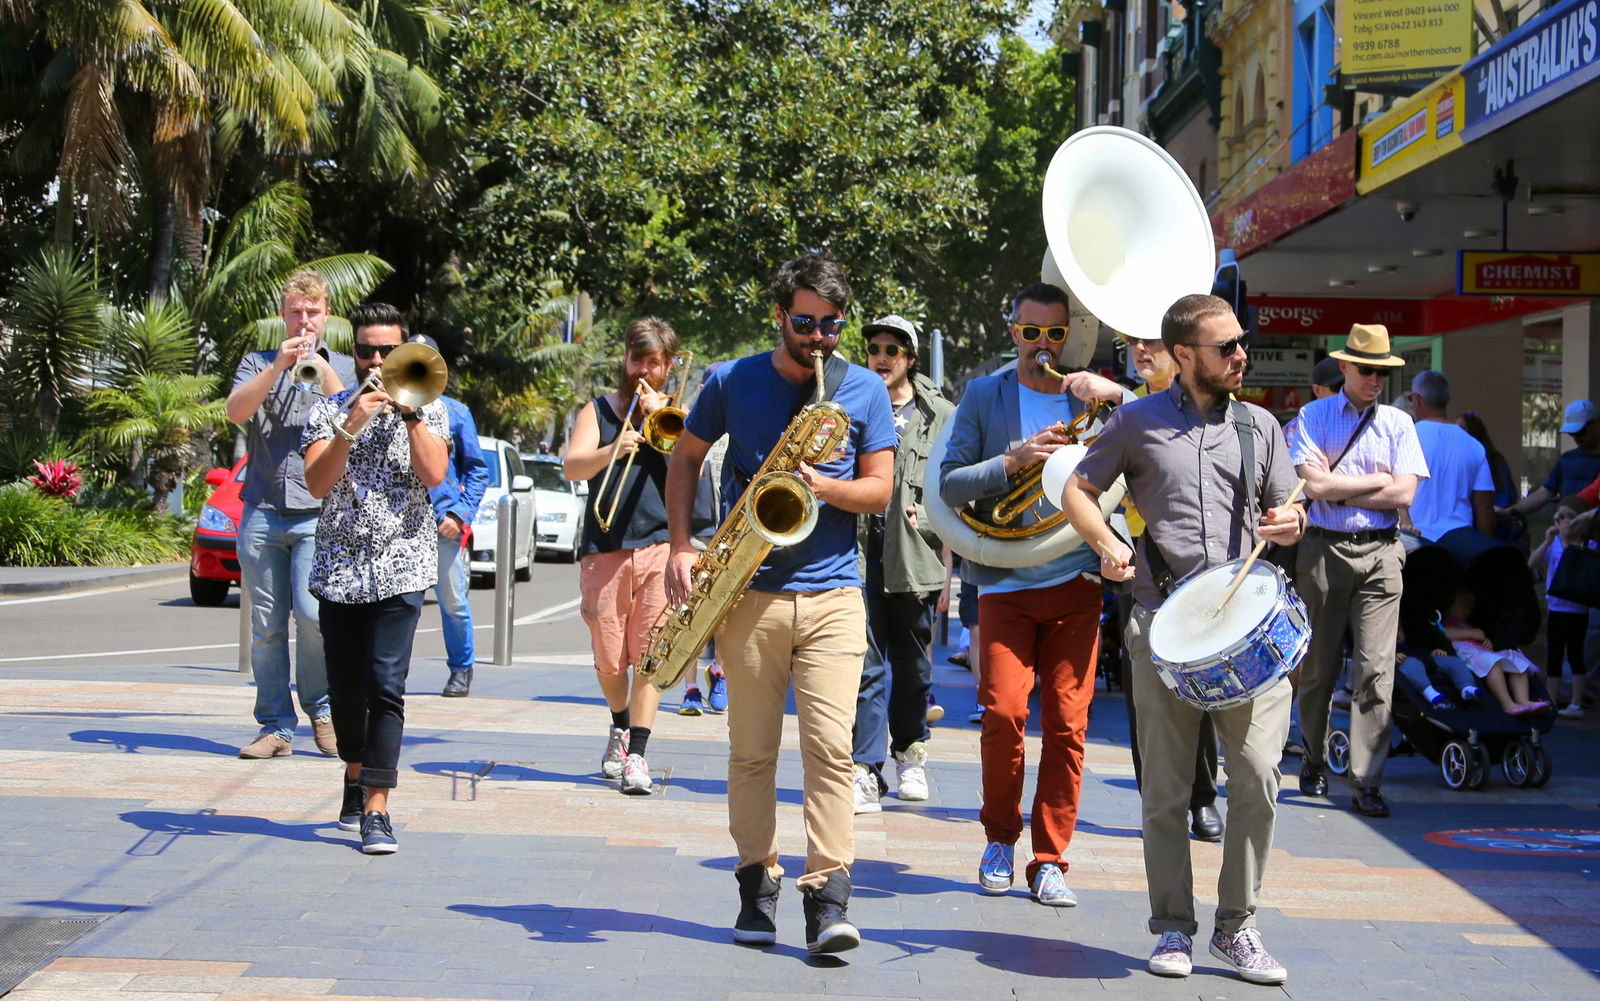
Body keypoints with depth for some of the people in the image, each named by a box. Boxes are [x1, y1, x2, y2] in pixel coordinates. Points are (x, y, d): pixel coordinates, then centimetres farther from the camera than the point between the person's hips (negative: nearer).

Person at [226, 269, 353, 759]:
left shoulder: (345, 367, 15)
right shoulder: (259, 363, 16)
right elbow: (236, 410, -4)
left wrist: (322, 370, -11)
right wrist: (278, 365, -15)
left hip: (319, 512, -1)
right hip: (262, 512, 2)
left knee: (313, 612, -17)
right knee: (266, 627, 1)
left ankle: (321, 707, 4)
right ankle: (275, 727, 9)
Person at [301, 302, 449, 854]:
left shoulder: (428, 409, 8)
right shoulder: (328, 410, 7)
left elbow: (434, 473, -9)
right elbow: (317, 484, -7)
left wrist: (410, 411, -11)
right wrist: (351, 426, -18)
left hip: (401, 566, -2)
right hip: (338, 566, 2)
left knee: (385, 688, -13)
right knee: (345, 688, 9)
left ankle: (377, 809, -16)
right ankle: (355, 776, 33)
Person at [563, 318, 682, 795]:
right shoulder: (597, 410, 12)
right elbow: (572, 467, -4)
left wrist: (658, 414, -5)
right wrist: (612, 451, -23)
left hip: (661, 545, -1)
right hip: (605, 548, 1)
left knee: (649, 654, -9)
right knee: (609, 661, 4)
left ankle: (636, 755, -8)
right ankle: (620, 726, 31)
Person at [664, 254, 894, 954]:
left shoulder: (865, 391, 5)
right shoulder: (730, 383, 5)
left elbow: (880, 490, 4)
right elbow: (685, 458, 16)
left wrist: (821, 484, -16)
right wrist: (681, 545, 4)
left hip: (833, 592, -1)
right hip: (749, 592, 1)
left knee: (830, 745, -11)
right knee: (751, 749, 5)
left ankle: (827, 896, -10)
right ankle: (757, 884, 18)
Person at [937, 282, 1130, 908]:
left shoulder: (1094, 398, 9)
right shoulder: (984, 397, 7)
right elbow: (949, 485, 0)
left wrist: (1118, 395, -14)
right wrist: (1012, 461, -15)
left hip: (1076, 583, 1)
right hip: (1006, 585, -1)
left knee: (1067, 725, -2)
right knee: (1003, 714, -12)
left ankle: (1050, 860, 9)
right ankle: (1000, 838, 11)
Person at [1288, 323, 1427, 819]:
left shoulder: (1398, 424, 10)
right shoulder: (1313, 417, 5)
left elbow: (1404, 495, -2)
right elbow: (1314, 485, -9)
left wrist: (1340, 488, -4)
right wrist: (1378, 480, -4)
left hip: (1380, 554, 1)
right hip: (1324, 550, -1)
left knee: (1375, 669, -8)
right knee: (1318, 667, 8)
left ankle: (1366, 782, -7)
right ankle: (1313, 764, 26)